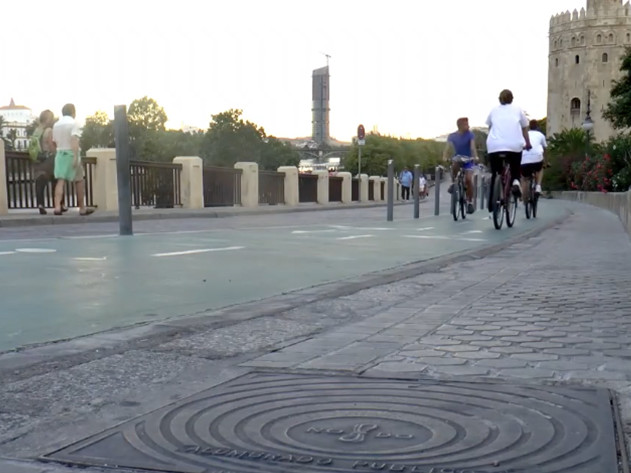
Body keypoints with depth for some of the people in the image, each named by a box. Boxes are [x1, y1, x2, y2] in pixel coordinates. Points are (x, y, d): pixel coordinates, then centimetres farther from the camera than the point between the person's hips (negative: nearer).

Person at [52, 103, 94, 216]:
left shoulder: (56, 125, 13)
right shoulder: (73, 123, -7)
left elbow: (55, 142, 15)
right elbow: (74, 140, -19)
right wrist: (76, 157, -24)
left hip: (60, 153, 5)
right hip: (71, 153, -5)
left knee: (60, 181, -1)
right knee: (79, 181, 7)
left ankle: (57, 207, -17)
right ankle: (82, 208, 13)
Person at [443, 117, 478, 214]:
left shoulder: (470, 135, -11)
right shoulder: (452, 136, -5)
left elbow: (472, 147, -24)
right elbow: (448, 147, -16)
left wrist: (475, 157, -42)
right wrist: (445, 157, -35)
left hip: (468, 160, -1)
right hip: (457, 159, 1)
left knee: (468, 179, -18)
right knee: (455, 164, -35)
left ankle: (470, 202, -7)